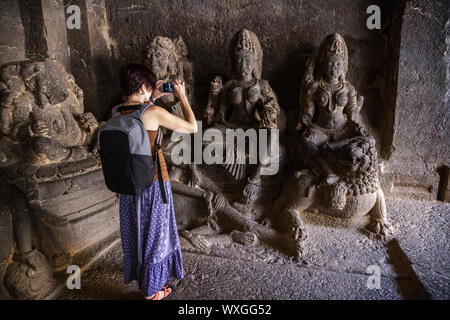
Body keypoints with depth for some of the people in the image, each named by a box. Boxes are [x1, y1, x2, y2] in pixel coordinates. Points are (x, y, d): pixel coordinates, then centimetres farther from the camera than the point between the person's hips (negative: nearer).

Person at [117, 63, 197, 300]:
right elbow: (192, 127, -11)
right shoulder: (154, 112, -21)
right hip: (153, 184, -6)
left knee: (134, 233, 23)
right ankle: (152, 291, 30)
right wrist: (182, 97, -2)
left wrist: (151, 99, 16)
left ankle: (139, 276, 45)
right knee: (154, 234, 12)